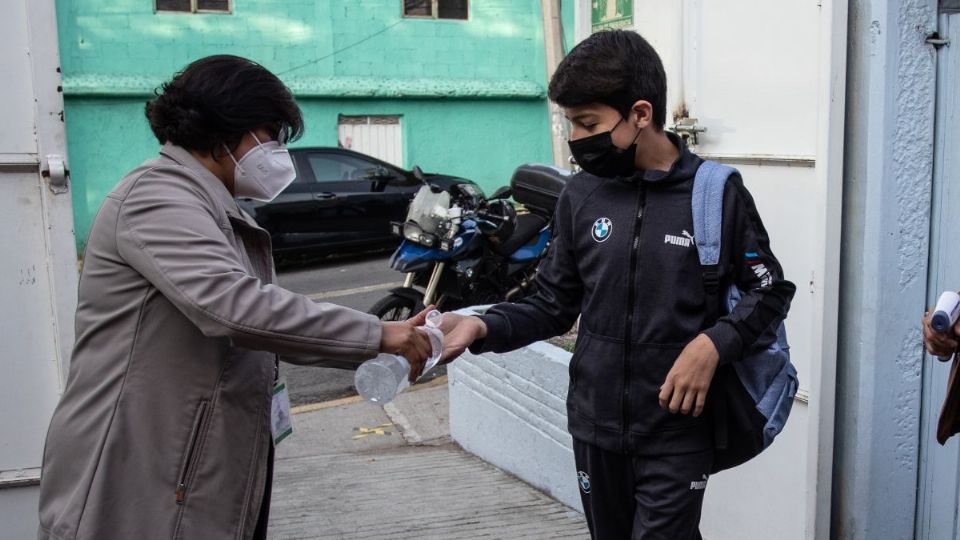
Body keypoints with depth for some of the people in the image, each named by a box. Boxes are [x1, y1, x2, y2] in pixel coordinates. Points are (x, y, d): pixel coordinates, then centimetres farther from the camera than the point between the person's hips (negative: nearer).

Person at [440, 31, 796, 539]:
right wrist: (484, 327, -12)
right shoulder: (580, 195, -1)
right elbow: (554, 305, 4)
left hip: (677, 431, -4)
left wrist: (714, 343, -18)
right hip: (595, 426, 4)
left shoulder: (716, 193, -10)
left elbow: (770, 291, -1)